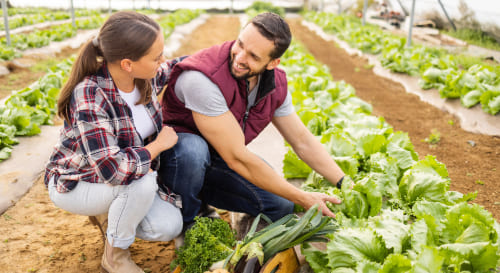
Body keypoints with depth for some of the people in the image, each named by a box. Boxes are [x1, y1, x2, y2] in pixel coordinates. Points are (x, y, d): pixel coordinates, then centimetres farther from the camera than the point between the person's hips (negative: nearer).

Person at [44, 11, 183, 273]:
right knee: (143, 183, -34)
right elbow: (113, 170, -42)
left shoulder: (145, 77, -15)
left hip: (122, 176, 6)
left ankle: (114, 213, 19)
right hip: (73, 186, -6)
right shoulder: (89, 97, -35)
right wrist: (159, 144, -27)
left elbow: (170, 69, 10)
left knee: (169, 226, -11)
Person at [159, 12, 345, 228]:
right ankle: (183, 222, -9)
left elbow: (303, 142, 0)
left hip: (215, 159, 6)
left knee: (280, 206, -5)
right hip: (173, 151, -5)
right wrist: (303, 199, -26)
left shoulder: (275, 86, -11)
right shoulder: (202, 80, -35)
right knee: (194, 151, -41)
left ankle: (197, 192, 11)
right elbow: (237, 158, -32)